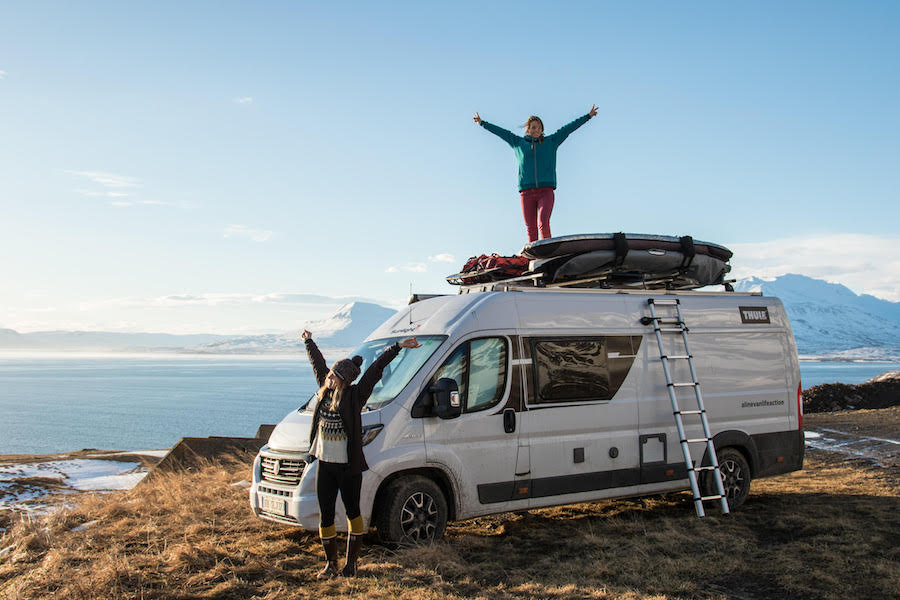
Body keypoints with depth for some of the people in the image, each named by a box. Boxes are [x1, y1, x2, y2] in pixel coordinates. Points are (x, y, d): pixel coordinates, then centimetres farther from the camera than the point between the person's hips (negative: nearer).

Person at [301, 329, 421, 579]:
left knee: (352, 512, 9)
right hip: (325, 465, 5)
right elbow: (318, 362, 20)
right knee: (325, 516, 8)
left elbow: (376, 369, -15)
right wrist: (309, 341, 34)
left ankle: (351, 562, 22)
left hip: (349, 467, -5)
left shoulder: (355, 395, -9)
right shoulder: (324, 390, 5)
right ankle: (331, 565, 22)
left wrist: (398, 347, -20)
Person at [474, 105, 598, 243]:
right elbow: (501, 132, 21)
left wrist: (588, 116, 16)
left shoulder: (551, 142, 13)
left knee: (543, 224, -19)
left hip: (546, 191, -1)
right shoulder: (519, 143, 14)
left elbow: (569, 128, 14)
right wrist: (482, 123, 29)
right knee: (531, 230, -2)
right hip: (526, 192, 1)